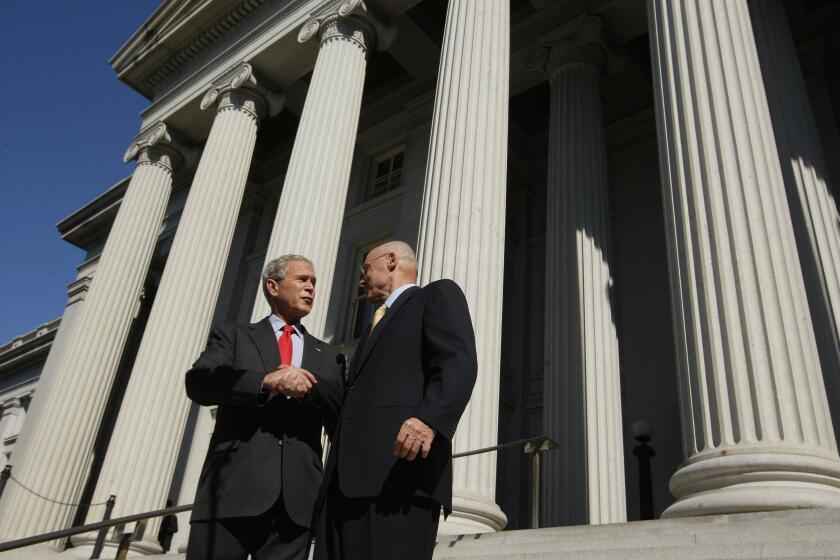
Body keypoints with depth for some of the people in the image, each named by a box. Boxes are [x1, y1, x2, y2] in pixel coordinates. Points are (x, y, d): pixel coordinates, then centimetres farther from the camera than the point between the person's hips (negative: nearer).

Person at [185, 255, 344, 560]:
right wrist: (266, 381, -16)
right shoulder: (234, 335, 15)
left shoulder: (327, 355, 21)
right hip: (232, 484, -2)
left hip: (296, 495, 2)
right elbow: (198, 382, -3)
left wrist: (308, 385, -9)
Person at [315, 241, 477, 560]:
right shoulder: (379, 323, 36)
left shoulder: (438, 295, 10)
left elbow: (458, 364, -9)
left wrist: (428, 419, -25)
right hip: (349, 479, 8)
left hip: (402, 469, -8)